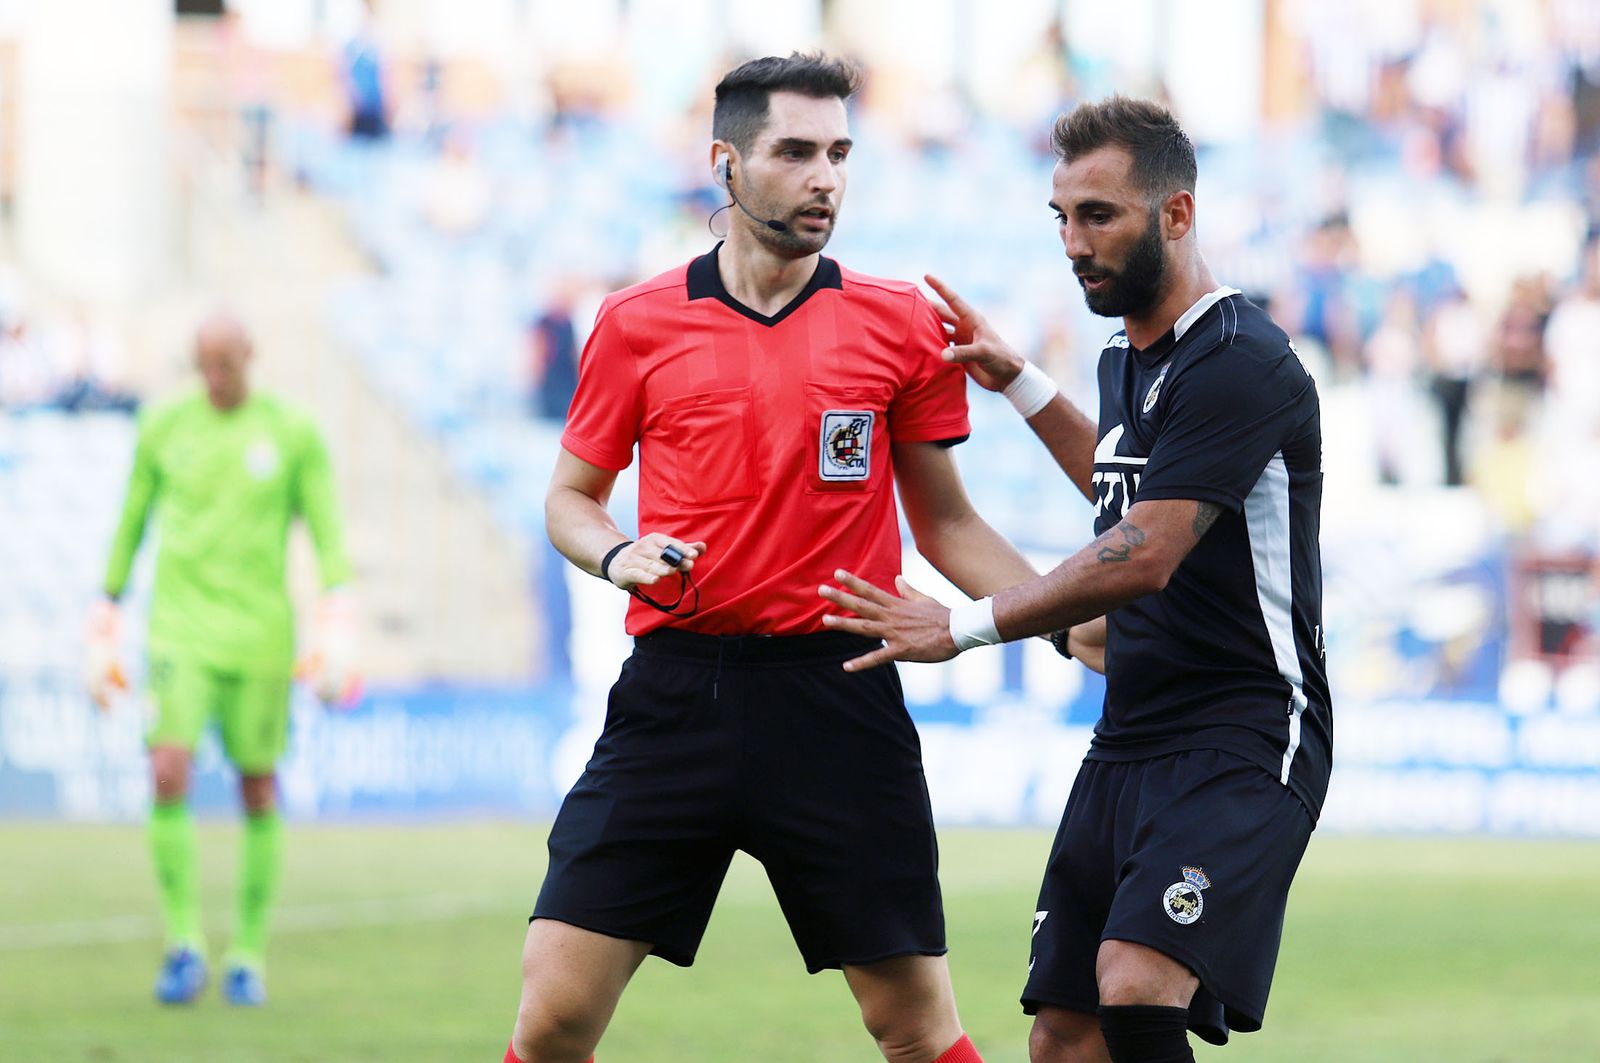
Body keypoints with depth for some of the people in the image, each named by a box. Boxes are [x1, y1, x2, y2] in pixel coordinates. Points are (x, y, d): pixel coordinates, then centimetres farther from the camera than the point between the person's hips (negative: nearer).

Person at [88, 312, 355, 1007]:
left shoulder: (293, 433, 0)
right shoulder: (164, 428, 5)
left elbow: (327, 534, 1)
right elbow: (130, 525, 14)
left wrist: (335, 634, -10)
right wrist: (104, 630, 14)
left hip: (259, 636, 0)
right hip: (180, 629, 0)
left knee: (257, 790, 3)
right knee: (168, 776, -16)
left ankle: (250, 956, 15)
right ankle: (184, 943, -4)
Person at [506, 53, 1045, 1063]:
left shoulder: (901, 324, 5)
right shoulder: (637, 324, 5)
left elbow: (946, 523, 13)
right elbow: (572, 495, 16)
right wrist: (618, 553, -6)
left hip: (837, 701, 0)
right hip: (675, 694, 0)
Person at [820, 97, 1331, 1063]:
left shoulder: (1242, 362, -15)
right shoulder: (1128, 359, 15)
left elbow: (1145, 558, -22)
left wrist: (963, 627, -16)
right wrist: (1019, 383, 33)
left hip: (1243, 739, -9)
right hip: (1128, 745, 9)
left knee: (1135, 986, -28)